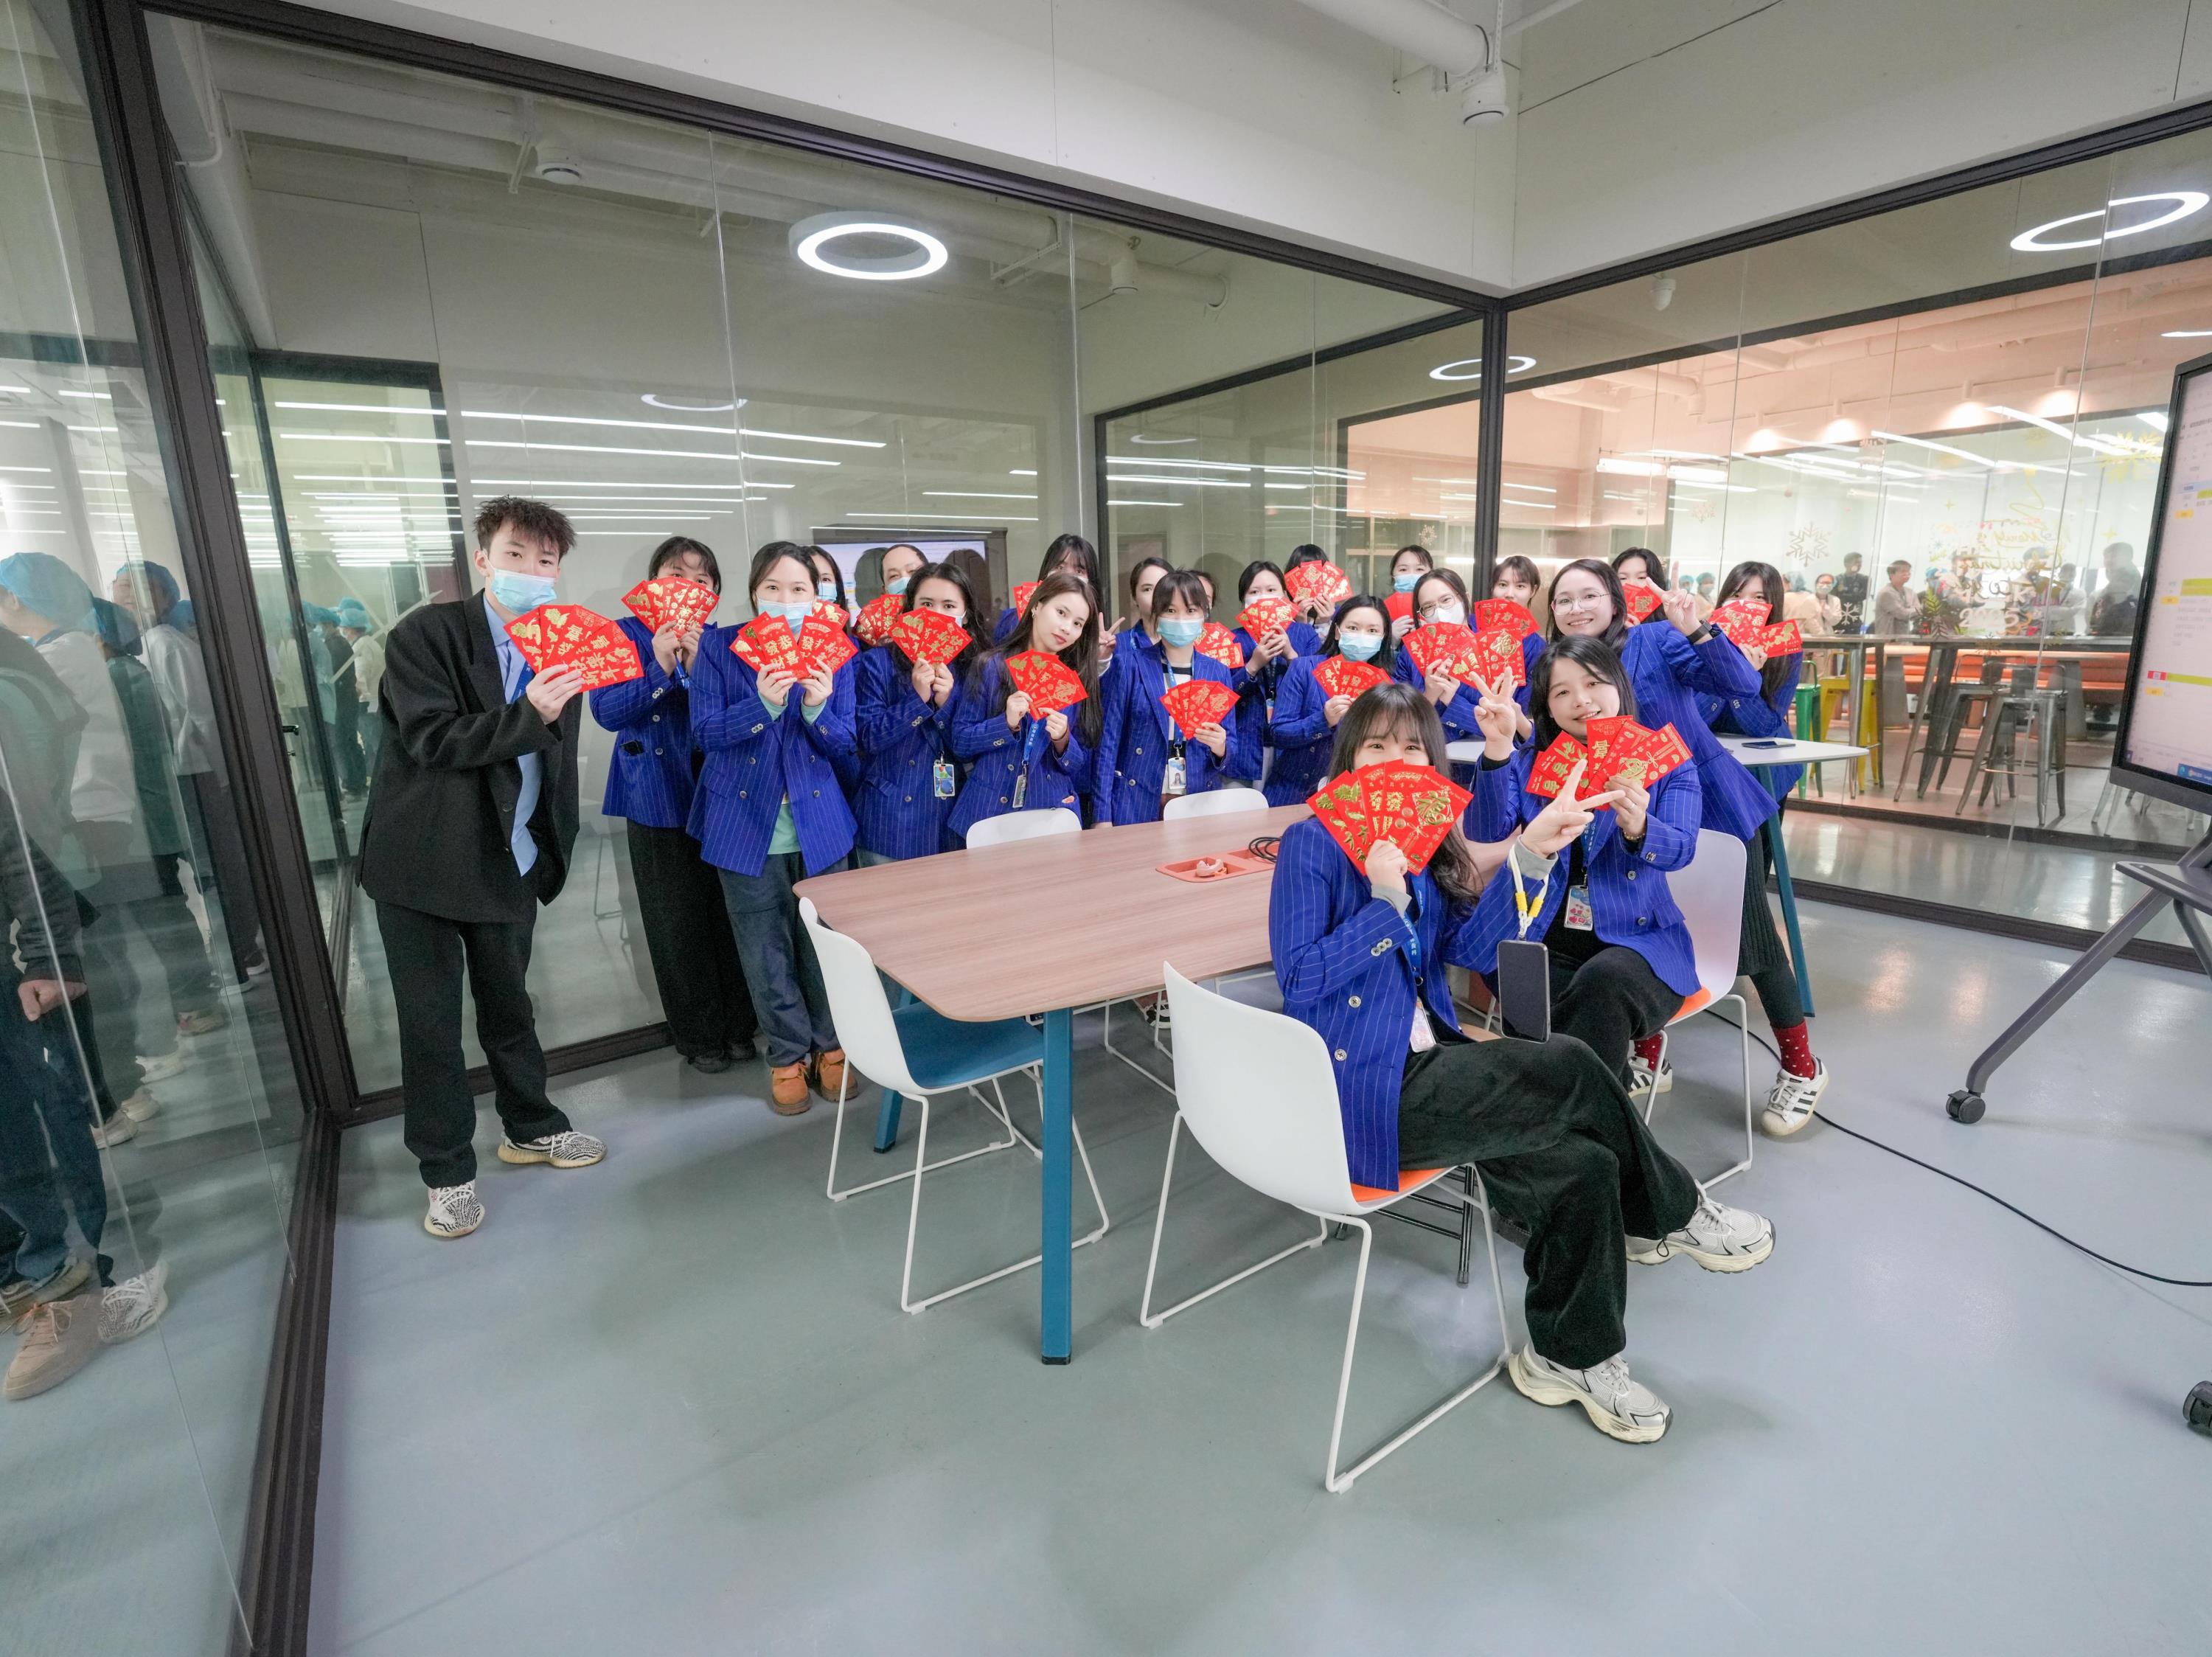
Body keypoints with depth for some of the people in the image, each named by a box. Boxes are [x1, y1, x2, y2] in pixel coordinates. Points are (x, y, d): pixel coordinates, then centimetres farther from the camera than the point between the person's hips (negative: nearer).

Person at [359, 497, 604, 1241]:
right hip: (423, 860, -4)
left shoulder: (559, 649, 5)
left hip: (510, 862, 4)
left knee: (508, 1004, 17)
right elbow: (431, 739, -20)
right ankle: (447, 1168, 21)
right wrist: (529, 715, -33)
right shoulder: (426, 635, -10)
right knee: (430, 1020, 5)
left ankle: (530, 1126, 35)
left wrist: (554, 850, 10)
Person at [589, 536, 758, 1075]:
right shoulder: (624, 635, 2)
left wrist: (700, 661, -20)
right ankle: (698, 1036, 20)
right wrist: (661, 666, -22)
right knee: (678, 920, 6)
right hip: (659, 798, -1)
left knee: (728, 911, 5)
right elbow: (607, 711, -10)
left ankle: (738, 1026, 21)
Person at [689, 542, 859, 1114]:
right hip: (746, 823, -1)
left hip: (820, 822, 1)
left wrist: (817, 710, -22)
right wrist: (764, 703, -26)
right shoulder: (719, 646, -2)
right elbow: (704, 730, -9)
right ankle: (789, 1054, 26)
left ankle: (830, 1046, 29)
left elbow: (847, 746, -1)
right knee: (766, 953, 8)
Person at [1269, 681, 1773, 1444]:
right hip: (1363, 1096, -8)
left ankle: (1573, 1353, 13)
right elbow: (1300, 981, -16)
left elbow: (1469, 945, 4)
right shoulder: (1312, 844, -10)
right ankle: (1675, 1215, 14)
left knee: (1584, 1167, -10)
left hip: (1424, 1064, 8)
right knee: (1570, 1069, -15)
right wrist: (1385, 902, -23)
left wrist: (1529, 852, -6)